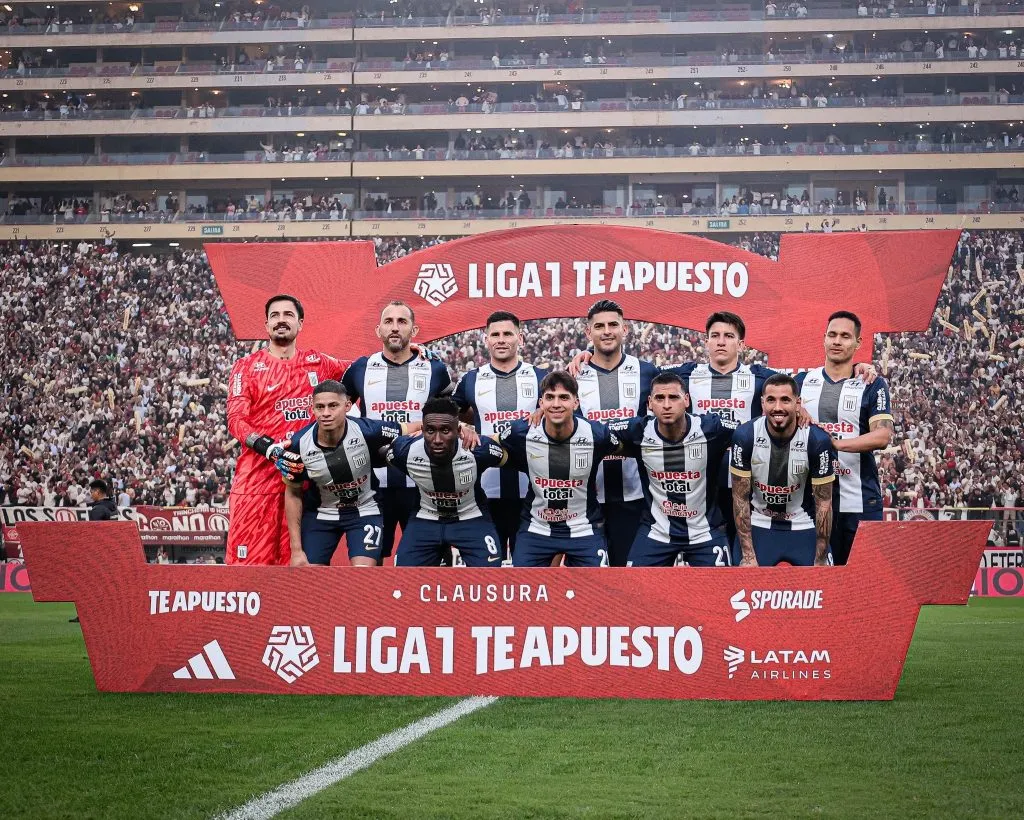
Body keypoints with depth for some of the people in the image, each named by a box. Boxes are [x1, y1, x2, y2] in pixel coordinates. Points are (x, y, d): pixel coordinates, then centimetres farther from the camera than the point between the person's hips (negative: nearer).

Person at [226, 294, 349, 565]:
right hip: (257, 478, -3)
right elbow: (236, 420, -7)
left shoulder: (317, 363, 13)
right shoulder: (247, 366, 3)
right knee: (247, 560, -9)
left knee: (294, 561, 4)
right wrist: (271, 449, -23)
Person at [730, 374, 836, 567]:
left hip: (803, 527, 0)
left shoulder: (818, 441, -17)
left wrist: (821, 560, -11)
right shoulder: (745, 436, -15)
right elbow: (740, 498, -9)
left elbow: (823, 503, -10)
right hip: (758, 526, 0)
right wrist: (748, 555, -12)